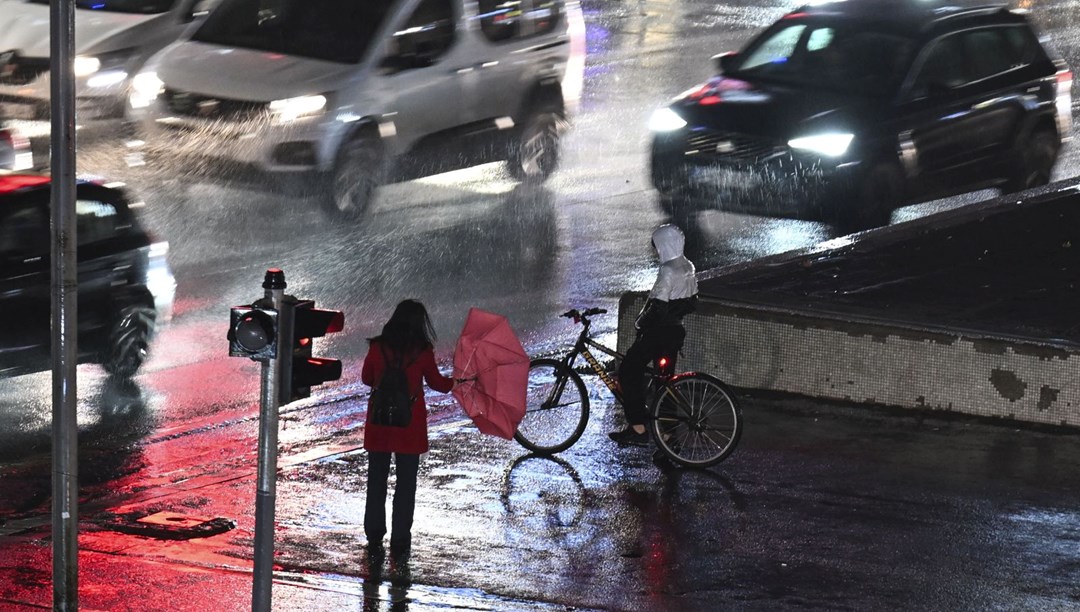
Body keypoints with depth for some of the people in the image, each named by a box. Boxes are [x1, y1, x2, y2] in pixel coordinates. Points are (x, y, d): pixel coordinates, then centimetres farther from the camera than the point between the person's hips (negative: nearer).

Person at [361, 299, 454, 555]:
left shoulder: (378, 348, -8)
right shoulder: (423, 352, -11)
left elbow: (366, 378, 6)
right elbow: (436, 383, 3)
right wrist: (457, 382, 23)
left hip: (379, 423, 1)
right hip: (410, 426, -1)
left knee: (376, 479, 15)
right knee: (406, 483, 8)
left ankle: (374, 534, 19)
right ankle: (400, 539, 8)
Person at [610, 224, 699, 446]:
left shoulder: (668, 271, -20)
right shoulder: (688, 268, 7)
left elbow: (658, 307, -24)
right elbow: (691, 303, 15)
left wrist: (640, 322, -10)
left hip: (658, 333, -9)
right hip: (675, 331, 9)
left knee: (628, 371, -2)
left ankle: (637, 428, -7)